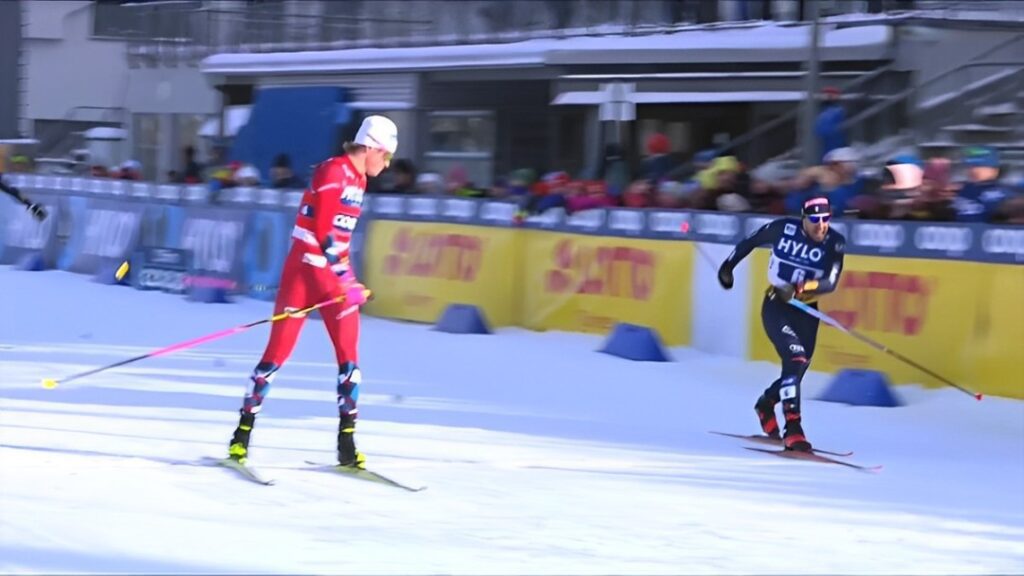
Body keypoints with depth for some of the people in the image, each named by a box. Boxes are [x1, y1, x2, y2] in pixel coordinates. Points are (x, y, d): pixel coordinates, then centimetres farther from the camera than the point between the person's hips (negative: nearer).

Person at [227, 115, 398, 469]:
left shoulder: (357, 180, 13)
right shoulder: (333, 173, -14)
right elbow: (325, 231, -20)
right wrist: (346, 280, -21)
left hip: (336, 276, 8)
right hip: (305, 270, -8)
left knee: (349, 356, 0)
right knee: (278, 352, -4)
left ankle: (347, 444, 4)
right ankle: (243, 432, 5)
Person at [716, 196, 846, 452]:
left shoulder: (835, 243, -10)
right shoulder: (784, 229, -14)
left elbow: (831, 282, -19)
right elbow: (751, 241, 3)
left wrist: (807, 287, -37)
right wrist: (728, 266, 12)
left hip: (807, 311, 4)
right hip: (776, 306, -4)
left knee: (797, 371, 11)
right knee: (795, 357, -24)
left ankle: (766, 404, 45)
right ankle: (793, 431, -26)